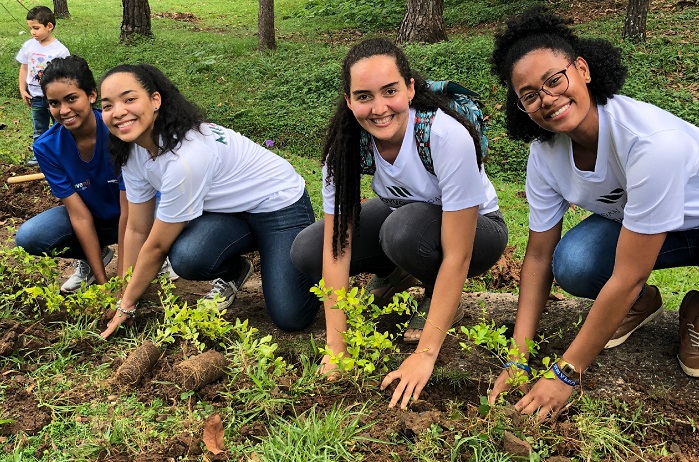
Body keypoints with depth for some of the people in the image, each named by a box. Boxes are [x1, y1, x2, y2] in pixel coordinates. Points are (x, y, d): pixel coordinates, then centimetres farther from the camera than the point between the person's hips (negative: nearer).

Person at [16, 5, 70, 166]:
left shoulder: (60, 50, -14)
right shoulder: (29, 46, -2)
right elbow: (24, 68, 7)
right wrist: (23, 90, 3)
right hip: (35, 97, 4)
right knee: (39, 129, 15)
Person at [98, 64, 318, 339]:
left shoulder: (185, 157, -34)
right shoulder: (133, 151, -9)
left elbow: (157, 246, -21)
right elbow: (137, 230, 2)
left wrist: (127, 305, -8)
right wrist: (123, 297, 4)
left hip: (279, 204, -6)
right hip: (230, 210, 6)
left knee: (291, 318, -17)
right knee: (186, 257, -27)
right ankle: (232, 273, 10)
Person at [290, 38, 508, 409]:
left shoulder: (448, 138, -34)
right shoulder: (346, 142, -21)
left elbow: (457, 256, -32)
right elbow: (337, 246, -21)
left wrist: (425, 354, -32)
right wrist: (336, 349, -24)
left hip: (475, 228, -4)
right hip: (401, 213, 4)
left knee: (406, 229, -37)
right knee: (306, 251, -17)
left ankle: (444, 301, -5)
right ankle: (396, 276, 10)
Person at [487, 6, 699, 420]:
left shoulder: (652, 140, -38)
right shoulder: (545, 153, -19)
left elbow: (627, 278, -34)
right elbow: (539, 255, -11)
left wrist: (567, 375, -28)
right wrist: (518, 359, -17)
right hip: (631, 223, 4)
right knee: (571, 264, -27)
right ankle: (640, 303, 6)